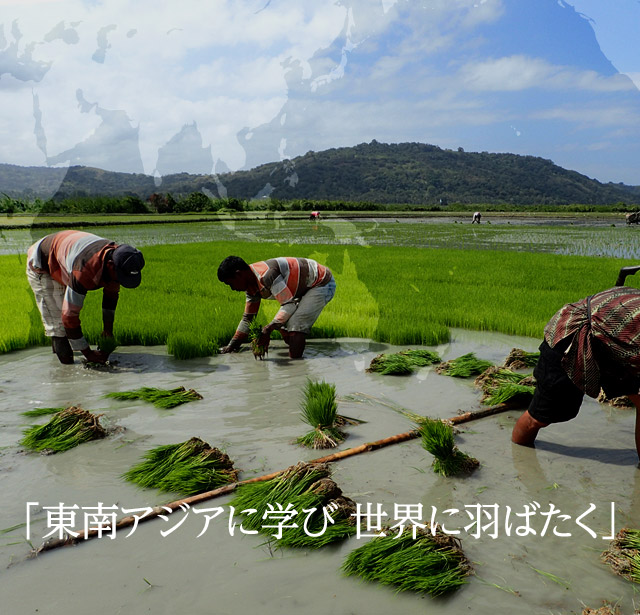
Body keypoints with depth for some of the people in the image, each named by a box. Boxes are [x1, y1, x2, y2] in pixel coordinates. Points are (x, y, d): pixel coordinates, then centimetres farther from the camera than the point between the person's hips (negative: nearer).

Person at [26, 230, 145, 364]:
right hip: (40, 267, -7)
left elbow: (111, 294, -3)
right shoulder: (85, 271, -46)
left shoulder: (116, 257, -23)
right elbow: (70, 315, -39)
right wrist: (88, 353, -31)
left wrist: (108, 330, 0)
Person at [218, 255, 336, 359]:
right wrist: (232, 345, 10)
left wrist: (268, 329, -37)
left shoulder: (266, 274, -31)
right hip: (306, 287, 10)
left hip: (322, 283, -10)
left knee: (295, 324, -22)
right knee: (283, 323, 9)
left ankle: (295, 362, -15)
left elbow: (289, 304, -32)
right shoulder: (251, 286, 2)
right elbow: (247, 318, 11)